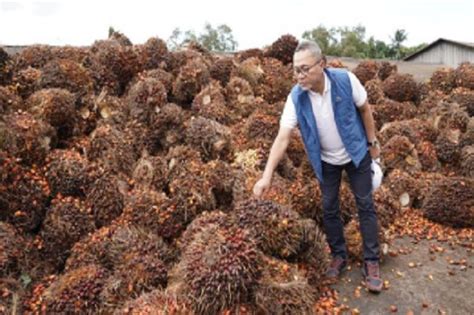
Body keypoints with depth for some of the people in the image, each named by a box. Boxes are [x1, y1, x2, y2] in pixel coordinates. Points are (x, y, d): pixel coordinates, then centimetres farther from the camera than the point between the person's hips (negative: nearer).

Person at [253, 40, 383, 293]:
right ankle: (339, 256, 28)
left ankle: (371, 262, 15)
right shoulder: (296, 97, -22)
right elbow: (282, 138, -25)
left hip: (356, 152, -1)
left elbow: (364, 109, -7)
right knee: (329, 209, 8)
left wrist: (372, 142, -1)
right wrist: (267, 175, -32)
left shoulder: (345, 80, -24)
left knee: (365, 205, 3)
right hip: (326, 160, 1)